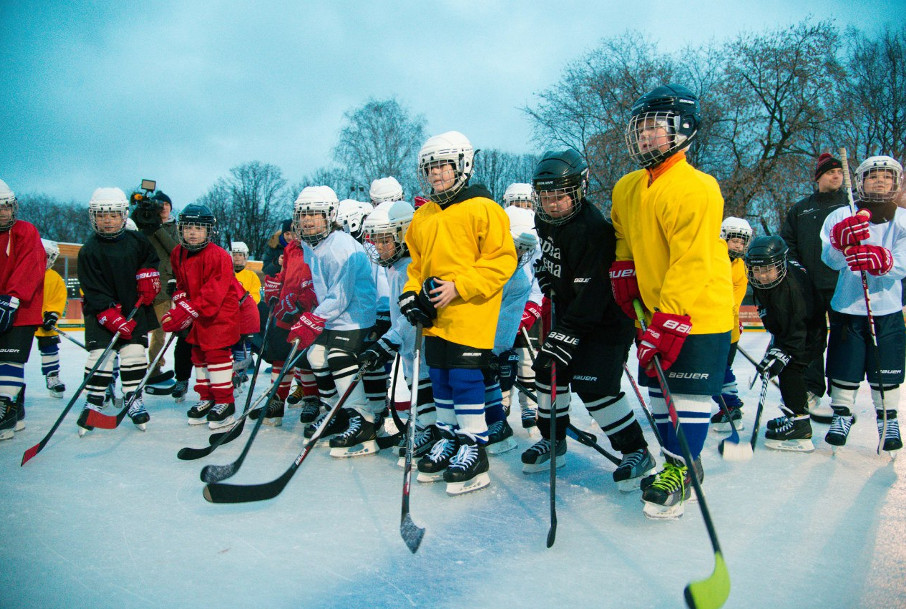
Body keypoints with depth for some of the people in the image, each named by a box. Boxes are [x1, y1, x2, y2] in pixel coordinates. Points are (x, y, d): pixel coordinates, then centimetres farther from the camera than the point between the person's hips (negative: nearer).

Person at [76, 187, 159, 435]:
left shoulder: (137, 240, -1)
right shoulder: (89, 251, -10)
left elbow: (150, 258, 20)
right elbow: (95, 293, -14)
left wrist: (148, 278, 1)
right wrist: (115, 320, -22)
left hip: (134, 307, 2)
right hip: (101, 310, -2)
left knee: (134, 351, -3)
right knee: (100, 354, -9)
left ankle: (133, 398, 7)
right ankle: (94, 402, 3)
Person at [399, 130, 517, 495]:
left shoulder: (483, 209, -7)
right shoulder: (422, 217, 15)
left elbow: (502, 260, -12)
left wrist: (458, 287, -18)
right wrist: (411, 293, 5)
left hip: (470, 314, -7)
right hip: (434, 317, 7)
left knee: (466, 378, -7)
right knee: (440, 379, 13)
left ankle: (474, 449, 5)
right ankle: (449, 440, 27)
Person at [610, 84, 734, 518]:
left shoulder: (694, 188, -20)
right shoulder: (627, 189, 6)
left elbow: (692, 263, -25)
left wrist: (671, 320, -28)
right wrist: (624, 268, 9)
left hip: (698, 312, -8)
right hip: (654, 310, 8)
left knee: (689, 393, -1)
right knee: (659, 388, 13)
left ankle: (682, 471, 13)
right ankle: (676, 462, 28)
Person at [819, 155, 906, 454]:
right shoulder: (840, 217, -1)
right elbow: (832, 261, -13)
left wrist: (880, 260, -33)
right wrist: (842, 240, -34)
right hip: (847, 308, 0)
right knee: (845, 367, 6)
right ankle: (842, 413, 25)